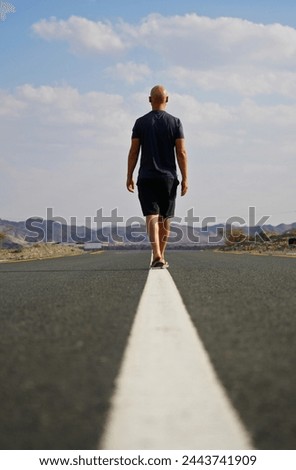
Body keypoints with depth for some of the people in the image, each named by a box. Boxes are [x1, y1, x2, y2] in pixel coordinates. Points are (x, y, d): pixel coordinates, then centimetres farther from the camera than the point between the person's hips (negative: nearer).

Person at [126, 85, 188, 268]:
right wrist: (185, 179, -2)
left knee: (152, 216, -6)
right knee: (165, 218, 12)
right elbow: (181, 153, -5)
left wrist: (129, 177, 5)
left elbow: (133, 152, -2)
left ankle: (157, 256, -23)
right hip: (168, 177, 1)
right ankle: (161, 256, 22)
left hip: (146, 178, -1)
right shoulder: (175, 122, -1)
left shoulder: (141, 122, 0)